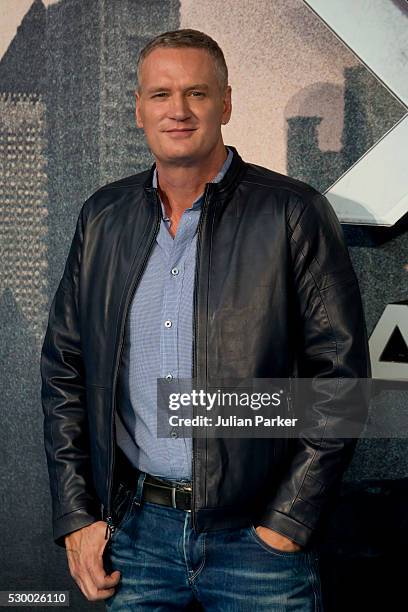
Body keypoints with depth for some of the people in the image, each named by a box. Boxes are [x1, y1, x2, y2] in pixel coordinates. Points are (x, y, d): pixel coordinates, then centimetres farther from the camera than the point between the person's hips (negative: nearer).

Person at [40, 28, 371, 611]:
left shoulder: (295, 213, -8)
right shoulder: (102, 217, 5)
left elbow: (341, 377, -8)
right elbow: (63, 369, 8)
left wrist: (287, 525, -10)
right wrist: (76, 518, 3)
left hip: (257, 535, -3)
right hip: (133, 527, 3)